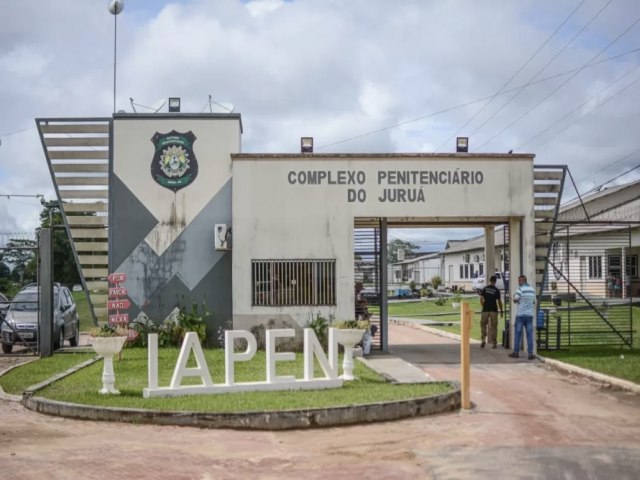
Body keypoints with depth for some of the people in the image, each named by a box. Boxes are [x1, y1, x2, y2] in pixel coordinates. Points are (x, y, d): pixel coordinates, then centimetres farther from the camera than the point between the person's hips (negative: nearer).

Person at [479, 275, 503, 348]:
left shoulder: (484, 289, 1)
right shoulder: (496, 290, -4)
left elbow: (481, 299, -2)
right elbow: (499, 301, -4)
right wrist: (501, 310, 7)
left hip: (485, 310, 1)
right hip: (494, 310, -1)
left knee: (483, 325, 11)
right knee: (493, 326, 5)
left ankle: (483, 340, -5)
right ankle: (494, 343, 6)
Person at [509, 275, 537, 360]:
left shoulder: (520, 289, -10)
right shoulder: (532, 289, 9)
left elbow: (515, 300, -9)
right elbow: (534, 302, 15)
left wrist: (514, 296, 10)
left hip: (520, 314, -4)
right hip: (530, 314, 4)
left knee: (518, 333, 5)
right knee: (530, 334, 2)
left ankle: (516, 352, 9)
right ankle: (530, 353, -2)